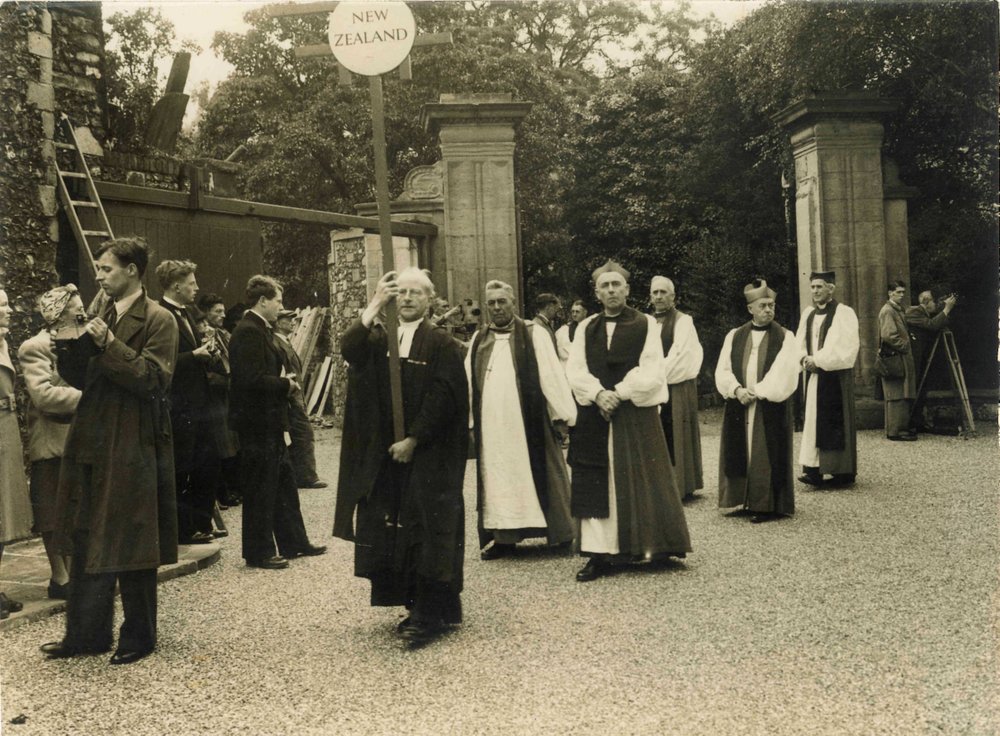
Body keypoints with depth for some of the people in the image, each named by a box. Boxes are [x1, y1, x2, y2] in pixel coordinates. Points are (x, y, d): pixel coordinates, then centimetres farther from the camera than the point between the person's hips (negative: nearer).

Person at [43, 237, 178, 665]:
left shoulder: (158, 321, -7)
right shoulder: (103, 320, 16)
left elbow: (153, 379, -16)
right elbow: (84, 379, 17)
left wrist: (109, 345, -20)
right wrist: (69, 351, -2)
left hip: (133, 449, -7)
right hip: (92, 446, 7)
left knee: (129, 547, 2)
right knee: (86, 545, 11)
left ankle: (138, 637, 16)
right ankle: (87, 633, 22)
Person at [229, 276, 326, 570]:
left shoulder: (259, 330, 15)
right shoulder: (248, 332, -18)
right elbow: (252, 379, -26)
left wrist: (284, 383, 6)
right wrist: (286, 385, -14)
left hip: (268, 422, 11)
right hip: (257, 422, -11)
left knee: (284, 483, 16)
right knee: (261, 490, -1)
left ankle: (294, 542, 26)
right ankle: (259, 553, 10)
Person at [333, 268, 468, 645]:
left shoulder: (442, 344, -3)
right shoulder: (378, 338, 9)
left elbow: (442, 397, -11)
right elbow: (348, 349, -12)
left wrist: (413, 439, -15)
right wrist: (375, 304, -18)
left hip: (428, 455, -5)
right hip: (385, 454, 5)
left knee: (427, 529, -3)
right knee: (396, 529, 7)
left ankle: (431, 614, 2)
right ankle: (417, 606, 18)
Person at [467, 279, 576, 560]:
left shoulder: (533, 334, -1)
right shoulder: (479, 339, 11)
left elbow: (551, 375, -5)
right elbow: (468, 382, 11)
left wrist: (562, 416, -10)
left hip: (528, 422, -3)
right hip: (491, 426, 4)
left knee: (534, 472, 4)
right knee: (497, 479, 7)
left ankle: (558, 531, 17)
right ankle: (504, 536, 15)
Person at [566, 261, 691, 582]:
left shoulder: (646, 324, 4)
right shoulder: (586, 327, 11)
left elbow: (651, 370, -6)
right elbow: (575, 369, 2)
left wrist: (619, 393, -15)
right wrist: (598, 393, -15)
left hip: (636, 415, -2)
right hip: (594, 416, 3)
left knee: (640, 483, -1)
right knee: (597, 486, 0)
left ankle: (650, 547, 10)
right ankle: (600, 555, 2)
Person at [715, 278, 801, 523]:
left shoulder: (785, 337, 0)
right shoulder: (734, 336, 9)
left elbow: (785, 375, -8)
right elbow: (722, 370, 5)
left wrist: (759, 392, -13)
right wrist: (737, 389, -12)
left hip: (771, 408, -3)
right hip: (739, 406, 3)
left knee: (768, 455, -2)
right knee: (741, 452, 5)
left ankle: (769, 504, 5)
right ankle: (747, 501, 14)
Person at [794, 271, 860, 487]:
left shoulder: (844, 313, -8)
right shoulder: (808, 313, 12)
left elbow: (846, 347, -14)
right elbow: (799, 343, 13)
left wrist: (817, 360, -14)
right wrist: (805, 358, -7)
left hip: (836, 376, -6)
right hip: (813, 375, 6)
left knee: (836, 423, -3)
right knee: (813, 420, 2)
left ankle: (843, 472, 5)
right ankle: (814, 469, 3)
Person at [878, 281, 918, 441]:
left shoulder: (899, 310, 19)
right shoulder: (887, 311, -12)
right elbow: (889, 335, -22)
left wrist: (907, 344, 12)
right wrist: (905, 346, -13)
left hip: (902, 359, 10)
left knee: (904, 396, 12)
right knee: (897, 395, -9)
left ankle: (902, 428, 17)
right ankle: (896, 431, -7)